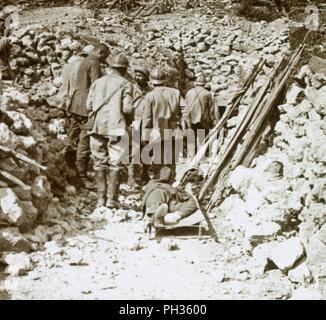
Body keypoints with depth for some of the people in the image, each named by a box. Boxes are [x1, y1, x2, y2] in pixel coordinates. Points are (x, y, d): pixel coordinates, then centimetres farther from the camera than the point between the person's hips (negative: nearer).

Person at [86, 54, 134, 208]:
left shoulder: (98, 82, 10)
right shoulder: (126, 84, -2)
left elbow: (89, 104, 5)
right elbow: (127, 108, -9)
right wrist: (127, 119, 11)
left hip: (97, 126, 4)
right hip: (116, 127, -4)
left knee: (100, 163, 10)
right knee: (115, 164, 2)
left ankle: (101, 198, 11)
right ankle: (112, 199, -1)